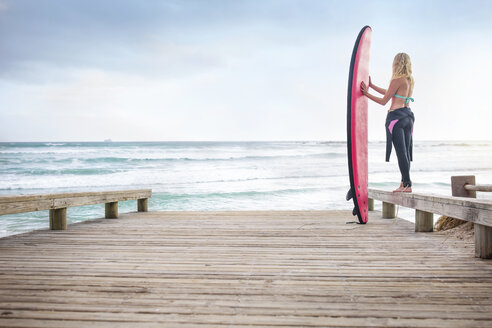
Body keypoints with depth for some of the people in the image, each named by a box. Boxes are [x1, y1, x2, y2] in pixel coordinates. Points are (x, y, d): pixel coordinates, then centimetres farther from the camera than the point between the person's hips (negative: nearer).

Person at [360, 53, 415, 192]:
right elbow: (387, 92, 23)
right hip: (408, 115, 8)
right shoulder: (410, 80, 17)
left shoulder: (397, 80, -7)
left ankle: (407, 184, -9)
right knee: (405, 151, 9)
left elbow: (384, 101, -6)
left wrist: (367, 93, 1)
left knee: (401, 152, -9)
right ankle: (404, 183, 13)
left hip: (396, 116, -8)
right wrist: (371, 85, 29)